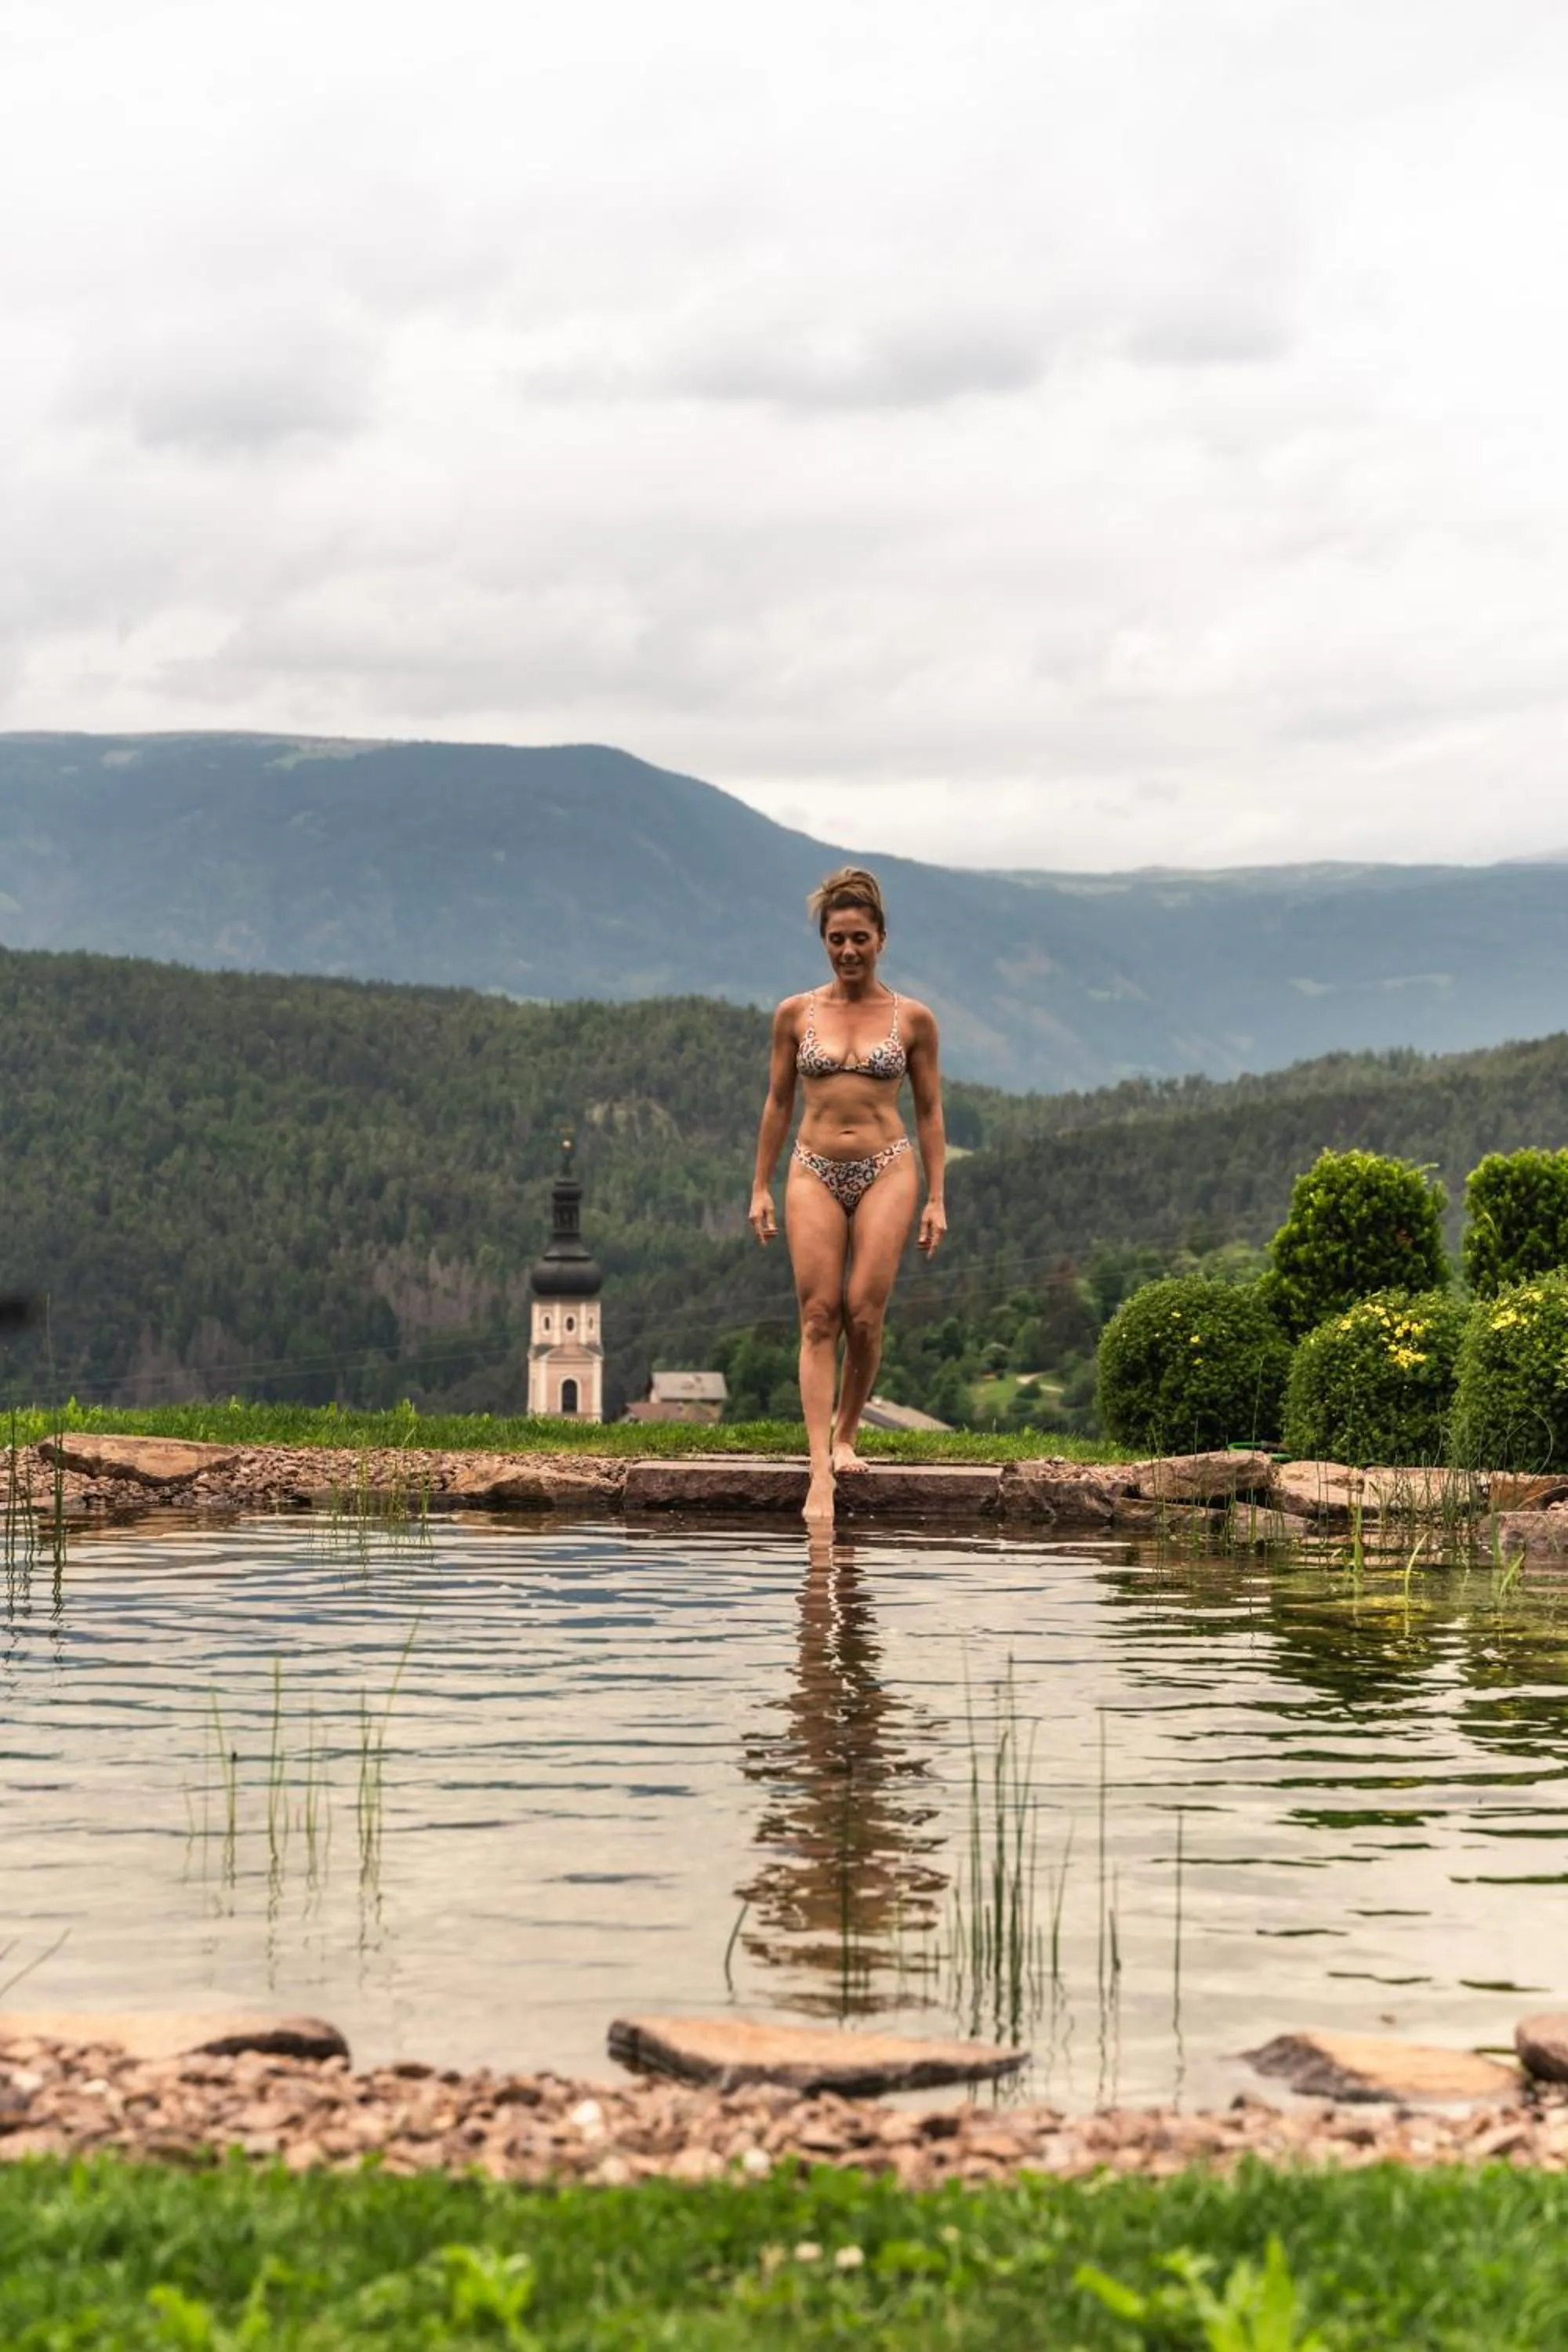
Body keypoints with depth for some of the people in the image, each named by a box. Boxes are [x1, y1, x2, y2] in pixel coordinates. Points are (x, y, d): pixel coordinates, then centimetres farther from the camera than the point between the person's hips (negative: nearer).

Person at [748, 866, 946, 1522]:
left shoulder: (912, 1019, 4)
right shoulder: (795, 1014, 6)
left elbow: (929, 1111, 8)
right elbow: (778, 1103, 12)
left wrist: (936, 1199, 4)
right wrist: (760, 1188, 8)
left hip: (886, 1171, -1)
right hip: (814, 1173, 1)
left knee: (864, 1313, -10)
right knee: (819, 1317, -7)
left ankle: (847, 1432, 17)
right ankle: (820, 1472, -12)